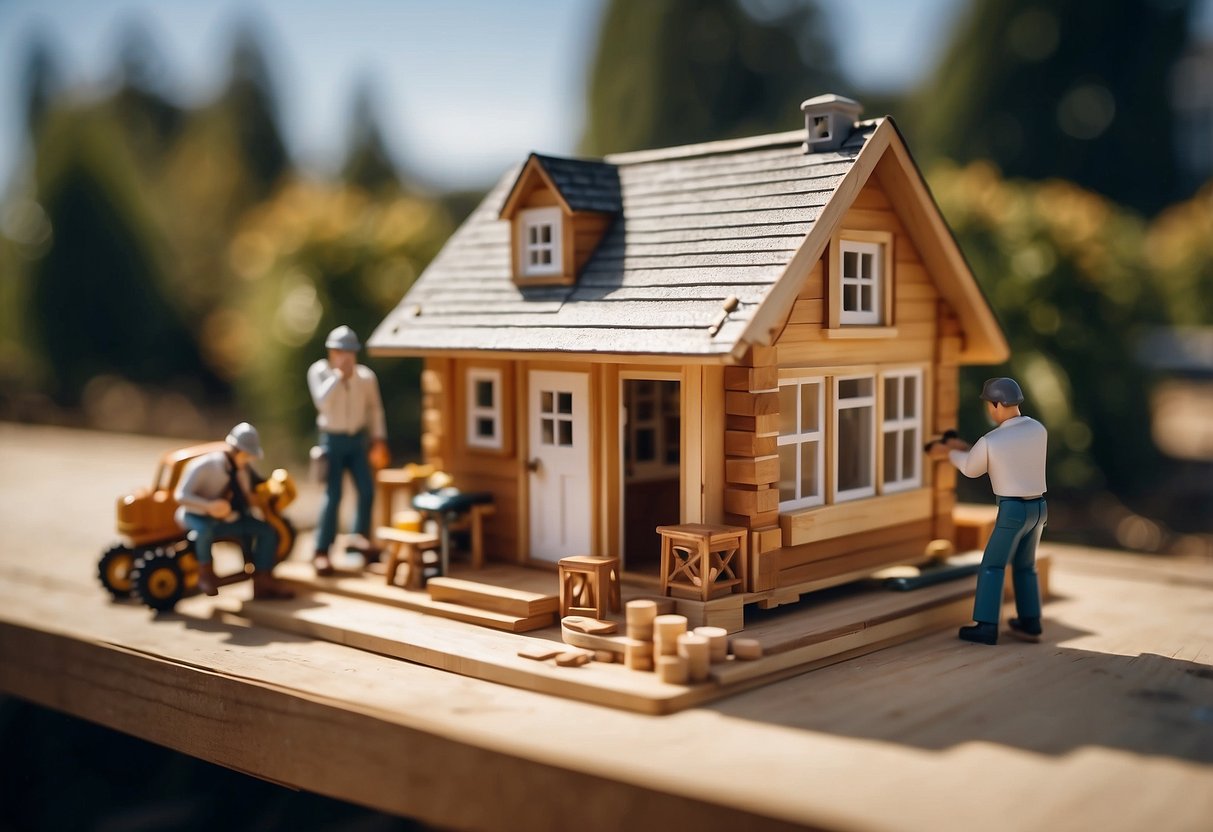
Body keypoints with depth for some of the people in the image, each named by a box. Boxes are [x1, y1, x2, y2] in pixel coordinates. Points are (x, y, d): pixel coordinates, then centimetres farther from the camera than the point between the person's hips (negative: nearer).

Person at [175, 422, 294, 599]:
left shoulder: (244, 468, -1)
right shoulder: (206, 465, -21)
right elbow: (181, 495, -24)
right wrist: (209, 506, -40)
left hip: (228, 518, 6)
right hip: (199, 516, -6)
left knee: (268, 530, -7)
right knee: (205, 529, -42)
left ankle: (263, 581, -2)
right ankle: (205, 572, -16)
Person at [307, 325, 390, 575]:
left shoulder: (365, 376, -6)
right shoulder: (319, 371, -11)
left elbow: (374, 408, 7)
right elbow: (322, 402, -27)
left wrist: (379, 439, 5)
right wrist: (339, 374, -26)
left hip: (358, 439, 4)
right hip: (333, 440, -3)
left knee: (367, 490, 6)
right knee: (333, 496, -10)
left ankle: (359, 538, 27)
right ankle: (321, 552, -5)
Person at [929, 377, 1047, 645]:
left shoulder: (989, 441, -17)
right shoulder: (1039, 430, 1)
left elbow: (971, 468, 3)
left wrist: (949, 453, 24)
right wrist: (965, 448, 22)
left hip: (1012, 510, -6)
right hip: (1037, 508, 6)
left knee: (992, 566, 4)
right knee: (1024, 566, 20)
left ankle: (986, 627, 2)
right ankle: (1029, 624, 22)